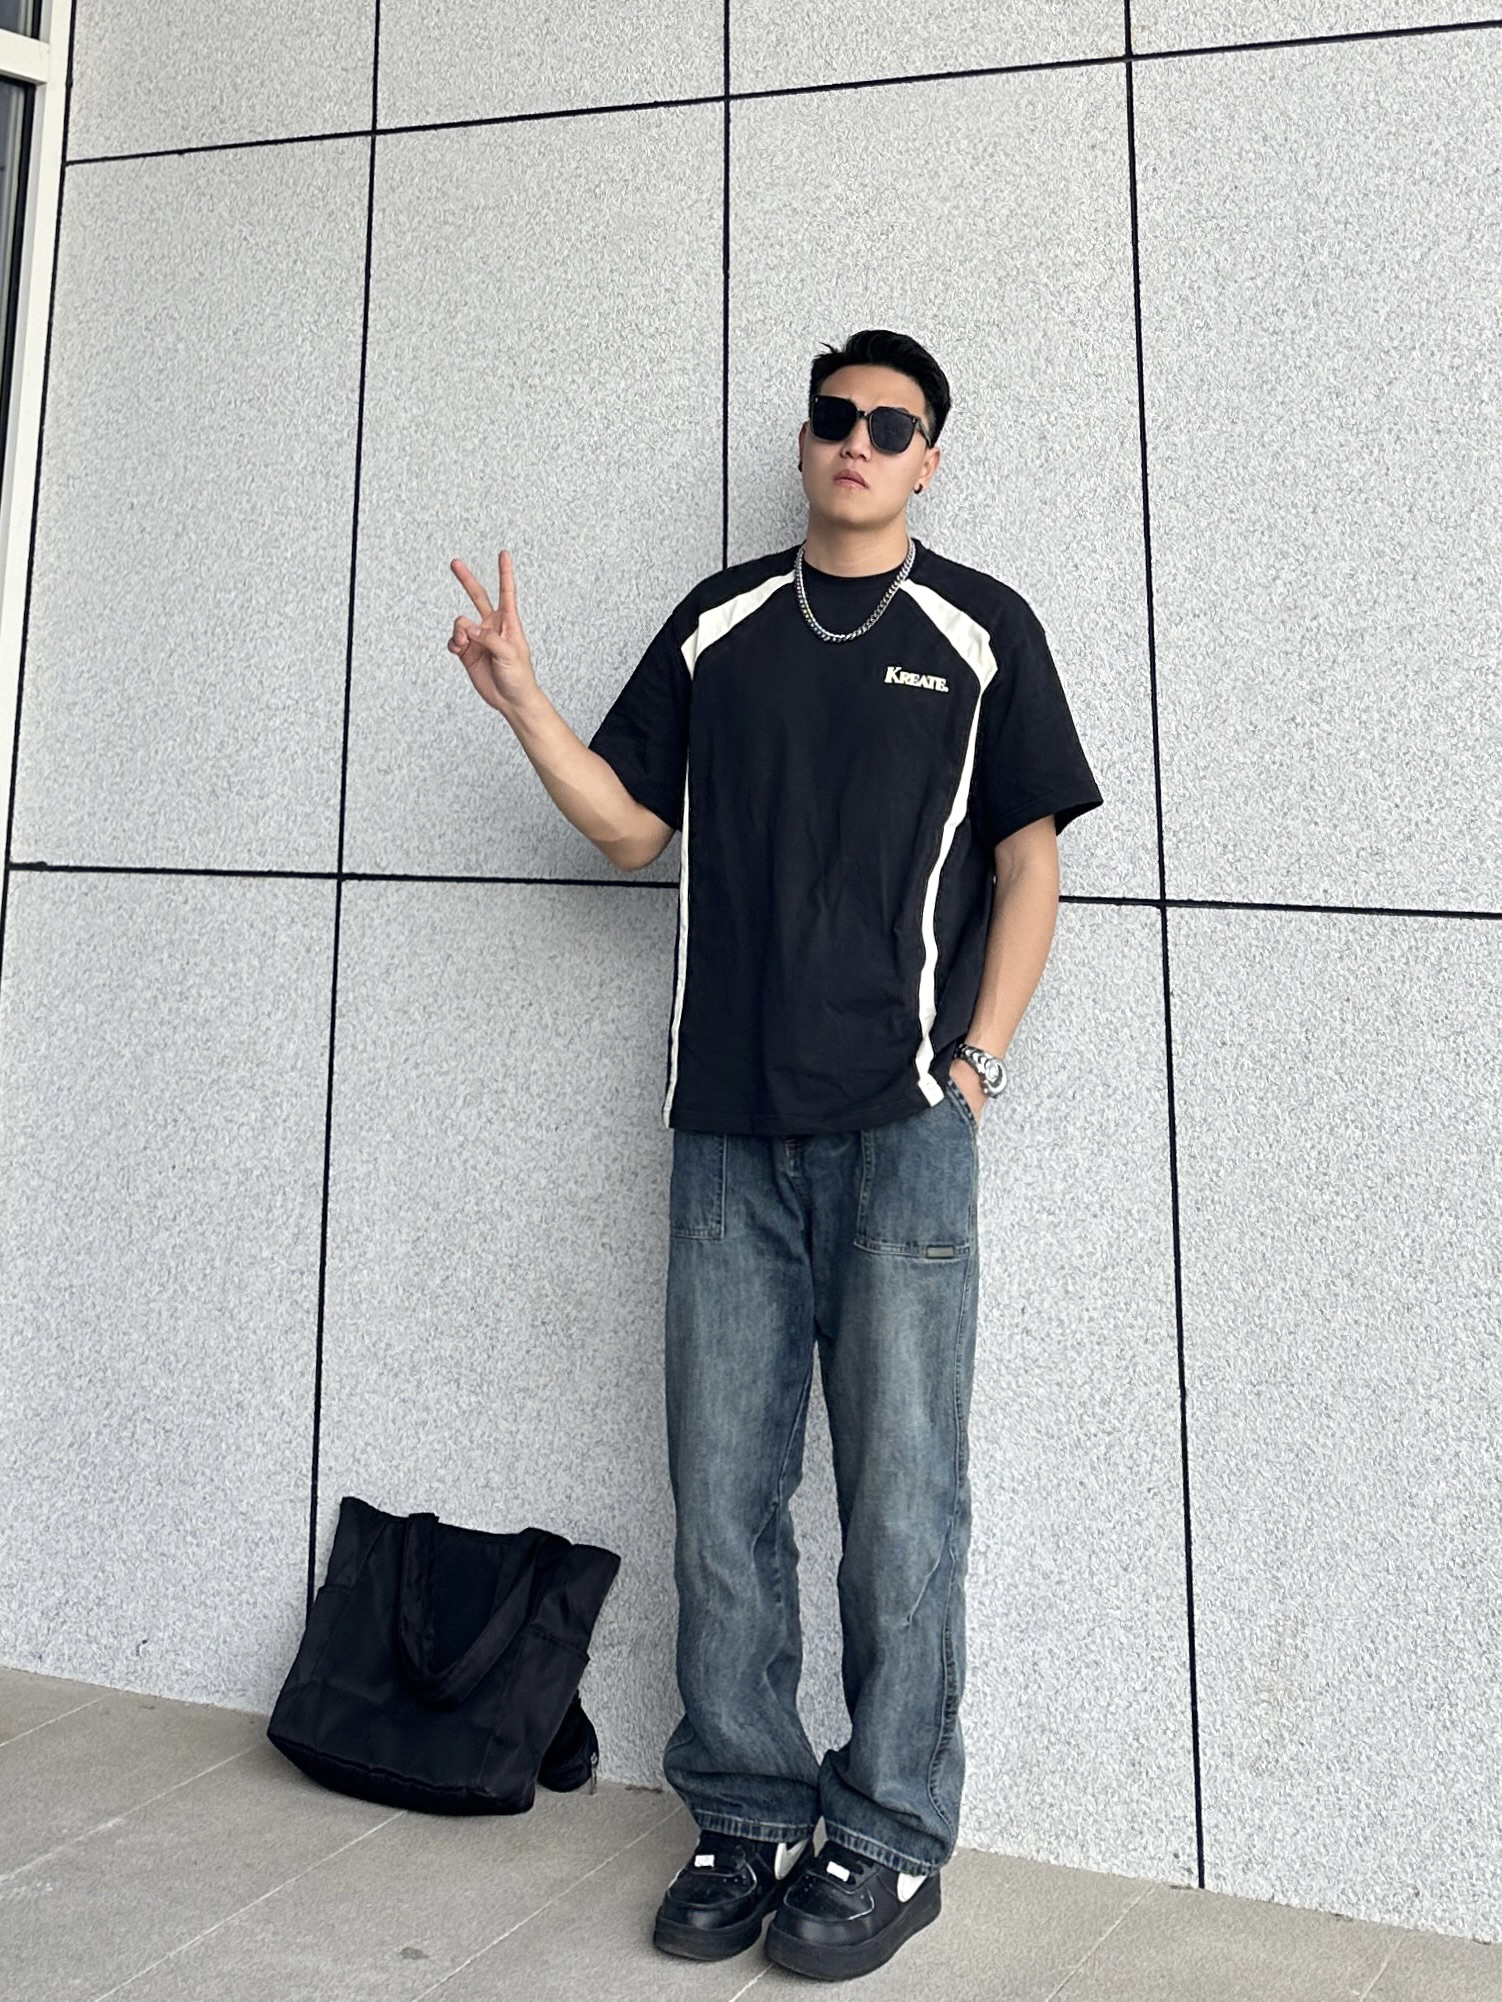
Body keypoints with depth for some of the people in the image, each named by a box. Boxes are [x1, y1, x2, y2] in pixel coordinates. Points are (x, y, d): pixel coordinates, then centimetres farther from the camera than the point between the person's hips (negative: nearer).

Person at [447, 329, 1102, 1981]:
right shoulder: (718, 623, 15)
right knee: (721, 1491, 7)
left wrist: (975, 1060, -6)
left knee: (900, 1494, 0)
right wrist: (519, 699, 2)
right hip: (727, 1128, 3)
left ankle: (892, 1839, 15)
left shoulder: (980, 633, 7)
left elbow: (1028, 861, 4)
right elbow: (631, 827, 15)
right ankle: (746, 1817, 21)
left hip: (900, 1125, -3)